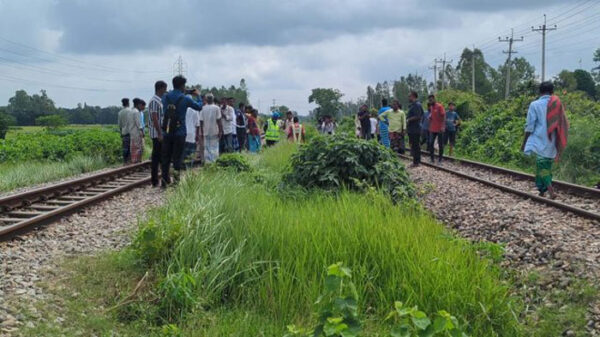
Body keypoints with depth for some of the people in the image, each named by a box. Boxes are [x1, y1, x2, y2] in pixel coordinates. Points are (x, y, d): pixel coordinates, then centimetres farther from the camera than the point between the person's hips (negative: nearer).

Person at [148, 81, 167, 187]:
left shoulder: (160, 101, 16)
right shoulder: (154, 101, -14)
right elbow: (154, 119, -20)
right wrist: (160, 134, -22)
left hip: (161, 133, 9)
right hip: (157, 134, -9)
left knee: (161, 156, 12)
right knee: (156, 157, -5)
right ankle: (155, 181, -1)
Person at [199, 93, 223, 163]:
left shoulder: (203, 108, 2)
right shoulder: (216, 108, -5)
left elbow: (201, 121, 2)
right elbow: (219, 120, -8)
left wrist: (201, 132, 9)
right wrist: (220, 131, -2)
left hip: (206, 132, 2)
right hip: (214, 131, -2)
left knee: (207, 149, 7)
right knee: (215, 148, 2)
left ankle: (207, 162, 5)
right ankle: (214, 162, -3)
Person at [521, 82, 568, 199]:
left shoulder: (535, 105, -5)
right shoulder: (557, 105, 7)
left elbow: (530, 126, -6)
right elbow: (563, 125, 9)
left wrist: (524, 142, 3)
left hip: (539, 142, -4)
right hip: (552, 144, 4)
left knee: (541, 166, -5)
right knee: (547, 167, 14)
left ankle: (551, 191, -21)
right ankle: (542, 191, 16)